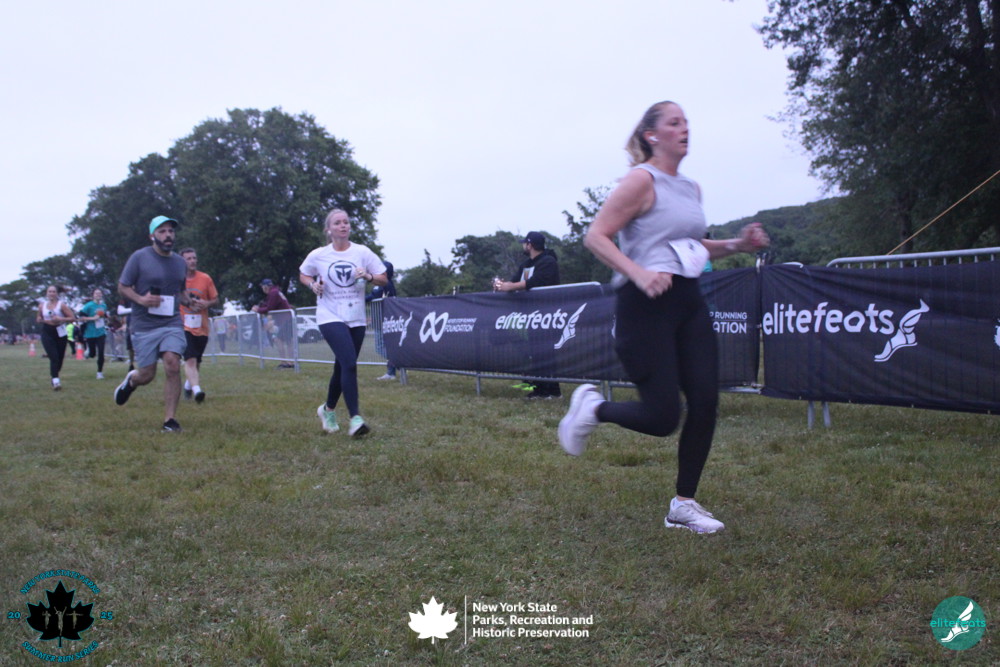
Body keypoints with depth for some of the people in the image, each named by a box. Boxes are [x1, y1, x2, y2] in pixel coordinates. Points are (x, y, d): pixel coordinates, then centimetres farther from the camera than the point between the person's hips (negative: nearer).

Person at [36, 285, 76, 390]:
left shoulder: (61, 305, -2)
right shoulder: (42, 305, 7)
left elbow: (72, 318, -5)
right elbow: (38, 319, 19)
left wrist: (60, 319, -19)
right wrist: (44, 320, -3)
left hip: (60, 334, 0)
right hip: (47, 334, 0)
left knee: (60, 358, 6)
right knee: (54, 357, -14)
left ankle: (54, 376, 28)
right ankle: (55, 381, -19)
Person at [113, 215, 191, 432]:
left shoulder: (180, 262, 12)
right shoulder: (139, 257, -3)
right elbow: (122, 287, 0)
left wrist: (188, 301, 4)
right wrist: (140, 299, -19)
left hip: (172, 323, 3)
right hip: (144, 325, -2)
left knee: (173, 366, -17)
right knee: (147, 375, 1)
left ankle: (170, 420, -8)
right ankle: (131, 380, 40)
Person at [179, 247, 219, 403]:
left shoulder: (206, 279, 2)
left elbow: (215, 299, 8)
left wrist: (206, 304, -11)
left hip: (202, 327, 3)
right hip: (184, 327, -3)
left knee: (196, 362, 15)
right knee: (190, 360, -19)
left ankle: (188, 385, 38)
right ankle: (196, 390, -30)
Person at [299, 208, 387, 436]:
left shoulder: (362, 252, 1)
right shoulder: (317, 255, -1)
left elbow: (384, 280, 4)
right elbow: (303, 275, 16)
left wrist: (369, 276, -17)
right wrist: (312, 284, -6)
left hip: (356, 319, 3)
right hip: (330, 317, -3)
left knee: (342, 367, 13)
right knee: (349, 364, -21)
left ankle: (328, 409, 37)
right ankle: (355, 417, -19)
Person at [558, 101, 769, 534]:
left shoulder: (691, 189, 16)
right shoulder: (642, 181, -8)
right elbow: (595, 237, -13)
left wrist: (735, 246, 11)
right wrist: (638, 273, -26)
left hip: (687, 302, 8)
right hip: (646, 305, -8)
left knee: (706, 400, -1)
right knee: (662, 417, -10)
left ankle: (683, 506, 13)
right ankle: (592, 407, 20)